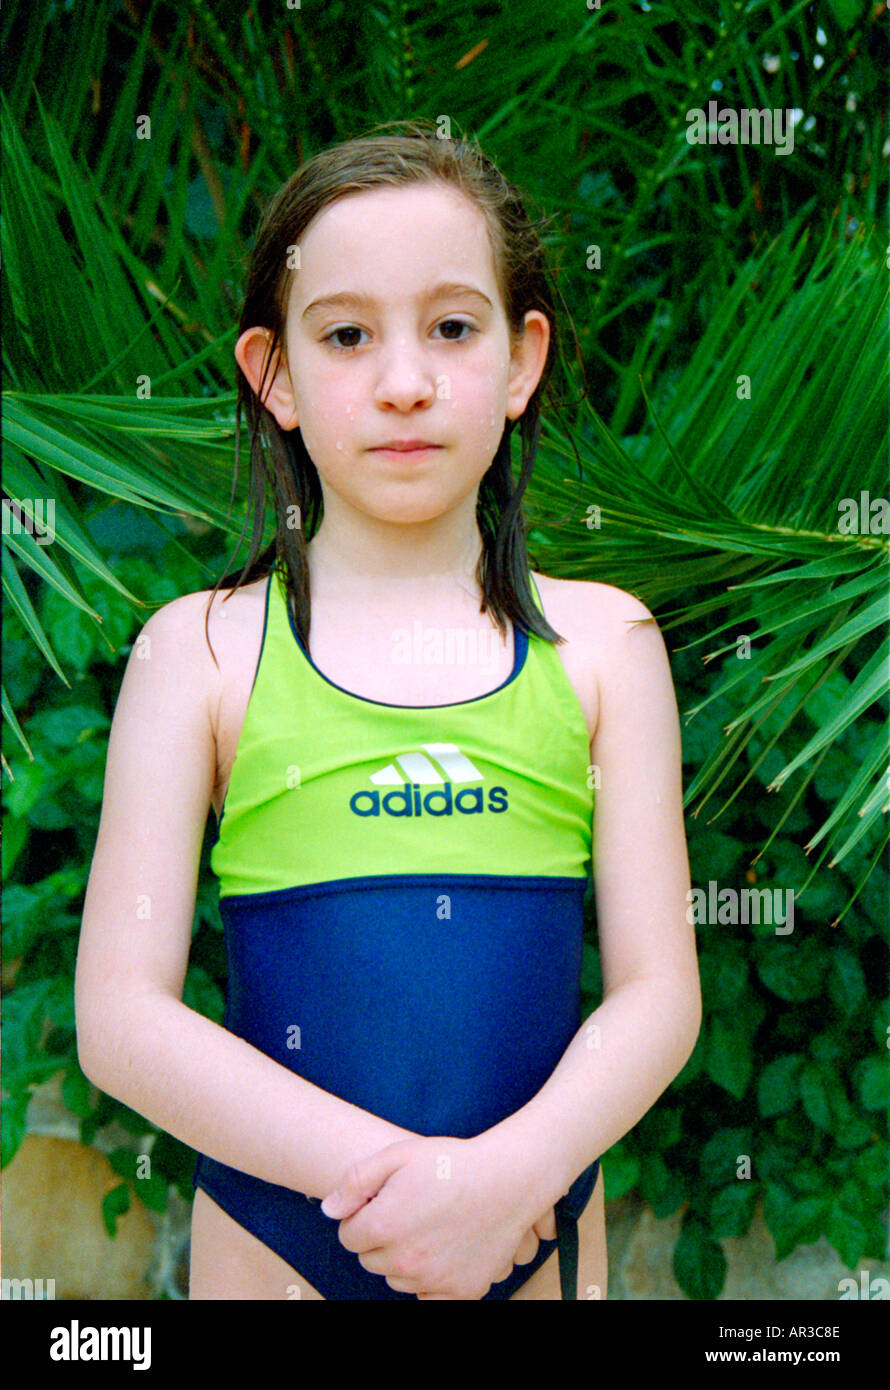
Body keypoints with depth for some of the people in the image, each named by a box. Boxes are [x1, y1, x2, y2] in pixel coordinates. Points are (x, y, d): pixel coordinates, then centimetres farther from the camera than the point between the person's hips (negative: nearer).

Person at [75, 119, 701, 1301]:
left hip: (537, 1222, 1)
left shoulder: (602, 643, -2)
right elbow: (121, 1020, -9)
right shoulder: (202, 650, -5)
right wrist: (382, 1166, -18)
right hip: (274, 1234, 0)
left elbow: (658, 994, -4)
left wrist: (508, 1172, -20)